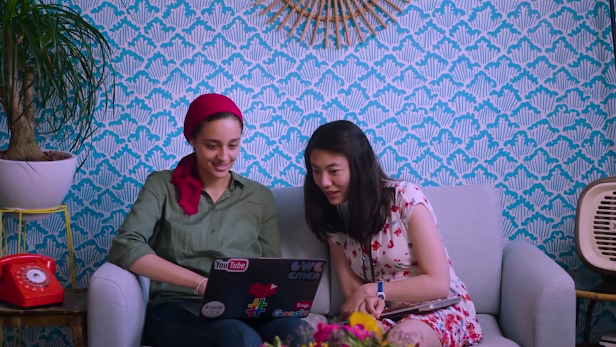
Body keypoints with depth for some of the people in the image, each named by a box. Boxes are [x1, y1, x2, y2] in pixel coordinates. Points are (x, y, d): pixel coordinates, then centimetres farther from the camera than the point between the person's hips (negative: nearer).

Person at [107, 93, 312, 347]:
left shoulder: (260, 197, 16)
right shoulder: (162, 186, 8)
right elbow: (125, 248, -7)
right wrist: (201, 283, -17)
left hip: (245, 310, 3)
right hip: (177, 309, -2)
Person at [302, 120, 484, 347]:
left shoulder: (406, 198, -13)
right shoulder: (334, 220, 4)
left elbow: (438, 283, -16)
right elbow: (351, 291, 3)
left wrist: (371, 290, -16)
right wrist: (367, 301, -21)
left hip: (440, 309, -4)